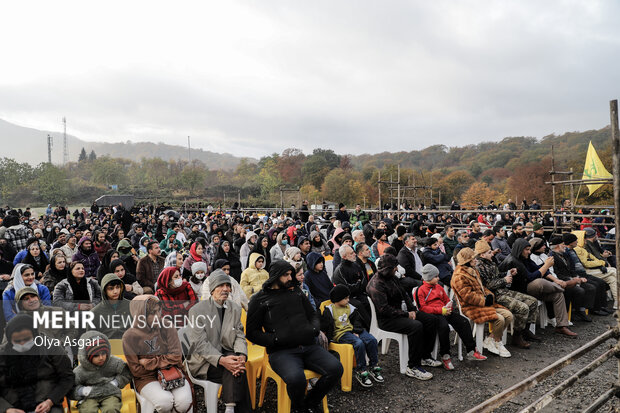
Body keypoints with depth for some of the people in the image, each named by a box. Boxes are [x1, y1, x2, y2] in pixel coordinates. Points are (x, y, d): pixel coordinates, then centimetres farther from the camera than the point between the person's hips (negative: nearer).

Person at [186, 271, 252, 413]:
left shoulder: (235, 309, 9)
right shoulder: (197, 310, -6)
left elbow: (239, 336, 4)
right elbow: (199, 343, -14)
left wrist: (241, 356, -18)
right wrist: (221, 360, -28)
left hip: (227, 355, 4)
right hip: (203, 360, -4)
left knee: (237, 369, -29)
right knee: (238, 374, -27)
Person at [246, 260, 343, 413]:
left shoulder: (297, 292, 18)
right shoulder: (260, 299, 5)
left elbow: (313, 315, 25)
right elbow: (252, 332, 2)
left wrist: (314, 329, 2)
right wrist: (277, 339, -12)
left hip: (309, 346, 5)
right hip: (281, 351, -4)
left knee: (336, 368, -20)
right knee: (296, 378, -35)